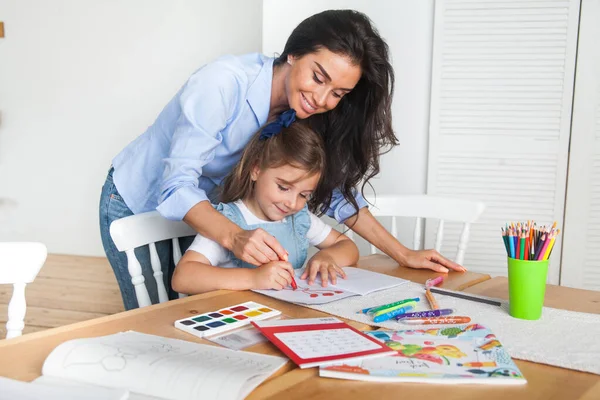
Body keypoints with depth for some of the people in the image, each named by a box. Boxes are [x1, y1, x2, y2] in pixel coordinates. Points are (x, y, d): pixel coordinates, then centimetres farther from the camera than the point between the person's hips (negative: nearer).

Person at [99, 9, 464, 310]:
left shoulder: (305, 117, -12)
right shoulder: (224, 82, -31)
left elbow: (336, 189, -5)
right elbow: (177, 184, -35)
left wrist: (404, 255, -11)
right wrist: (234, 236, -52)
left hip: (194, 210, 5)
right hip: (135, 204, -5)